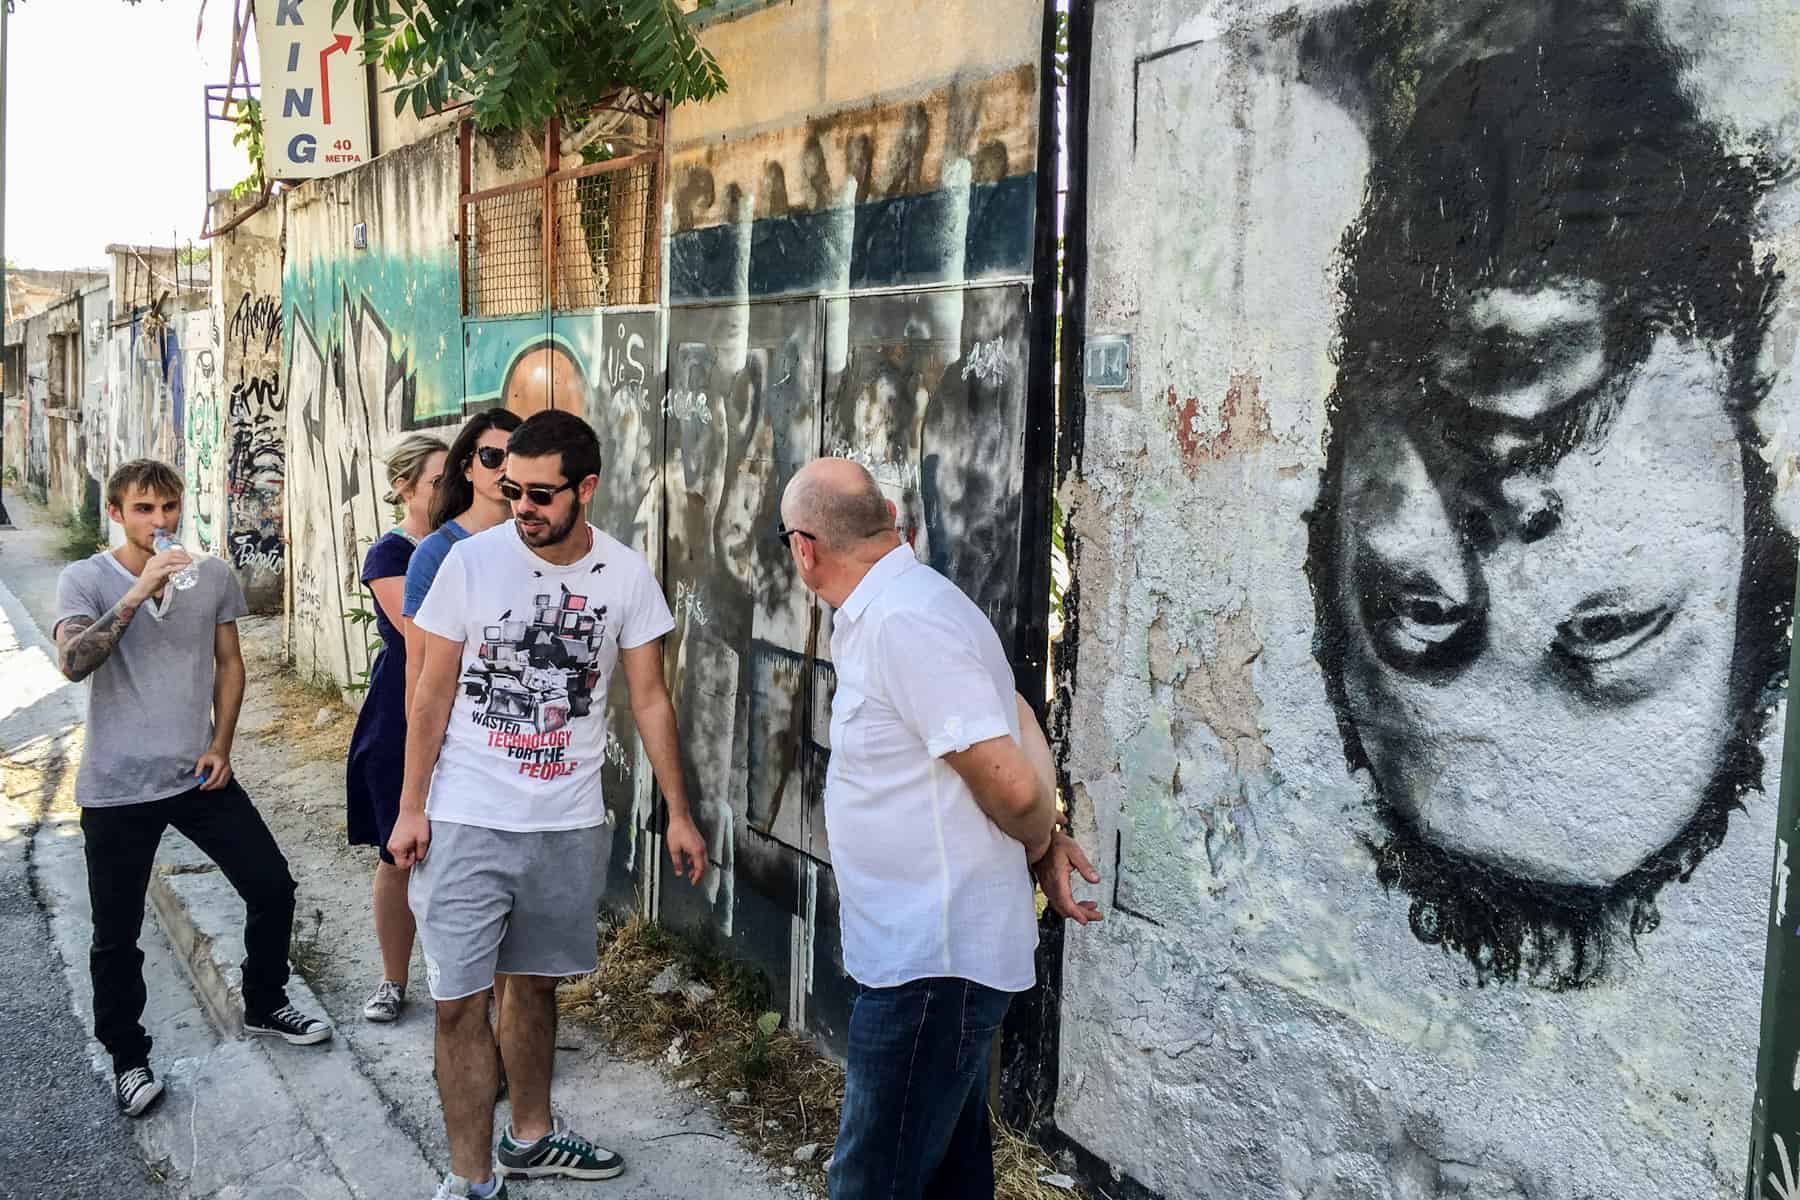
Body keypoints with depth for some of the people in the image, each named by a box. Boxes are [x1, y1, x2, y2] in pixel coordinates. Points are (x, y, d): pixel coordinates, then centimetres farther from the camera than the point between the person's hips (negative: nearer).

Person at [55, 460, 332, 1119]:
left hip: (199, 775, 3)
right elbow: (73, 662, -24)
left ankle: (265, 1006, 30)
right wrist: (138, 593, -32)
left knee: (272, 887, 6)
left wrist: (220, 746, 0)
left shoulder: (213, 575, 2)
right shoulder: (85, 580, -7)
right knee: (117, 935, 7)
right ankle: (128, 1057, 27)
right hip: (117, 787, -3)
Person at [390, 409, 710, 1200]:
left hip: (570, 827, 2)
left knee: (535, 983, 18)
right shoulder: (472, 561, -10)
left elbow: (650, 701, 2)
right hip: (466, 823, -2)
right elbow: (433, 695, -3)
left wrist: (678, 813, 1)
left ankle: (530, 1136, 37)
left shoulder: (626, 575, -5)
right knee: (459, 1002, -1)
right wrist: (411, 807, -4)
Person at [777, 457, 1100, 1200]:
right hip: (933, 945, 10)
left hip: (931, 957, -10)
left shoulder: (901, 623, -22)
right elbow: (1018, 715, 17)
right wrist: (1050, 842, 6)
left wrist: (1039, 848, -2)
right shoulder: (886, 609, 10)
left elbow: (1011, 785, -23)